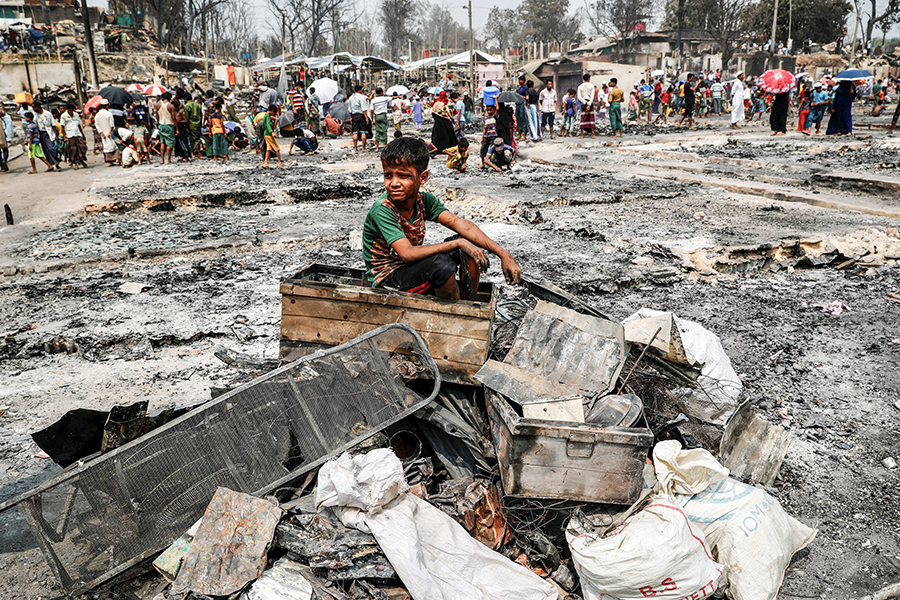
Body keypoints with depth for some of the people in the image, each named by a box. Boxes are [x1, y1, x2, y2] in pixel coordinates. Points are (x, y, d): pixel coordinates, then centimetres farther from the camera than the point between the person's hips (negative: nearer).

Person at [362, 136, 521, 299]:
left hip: (413, 267, 7)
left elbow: (461, 225, -13)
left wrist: (503, 254, -22)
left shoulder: (424, 200, -4)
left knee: (471, 242, -5)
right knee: (441, 263, -33)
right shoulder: (382, 210, -23)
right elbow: (407, 254, -33)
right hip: (386, 279, -7)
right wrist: (458, 243, -30)